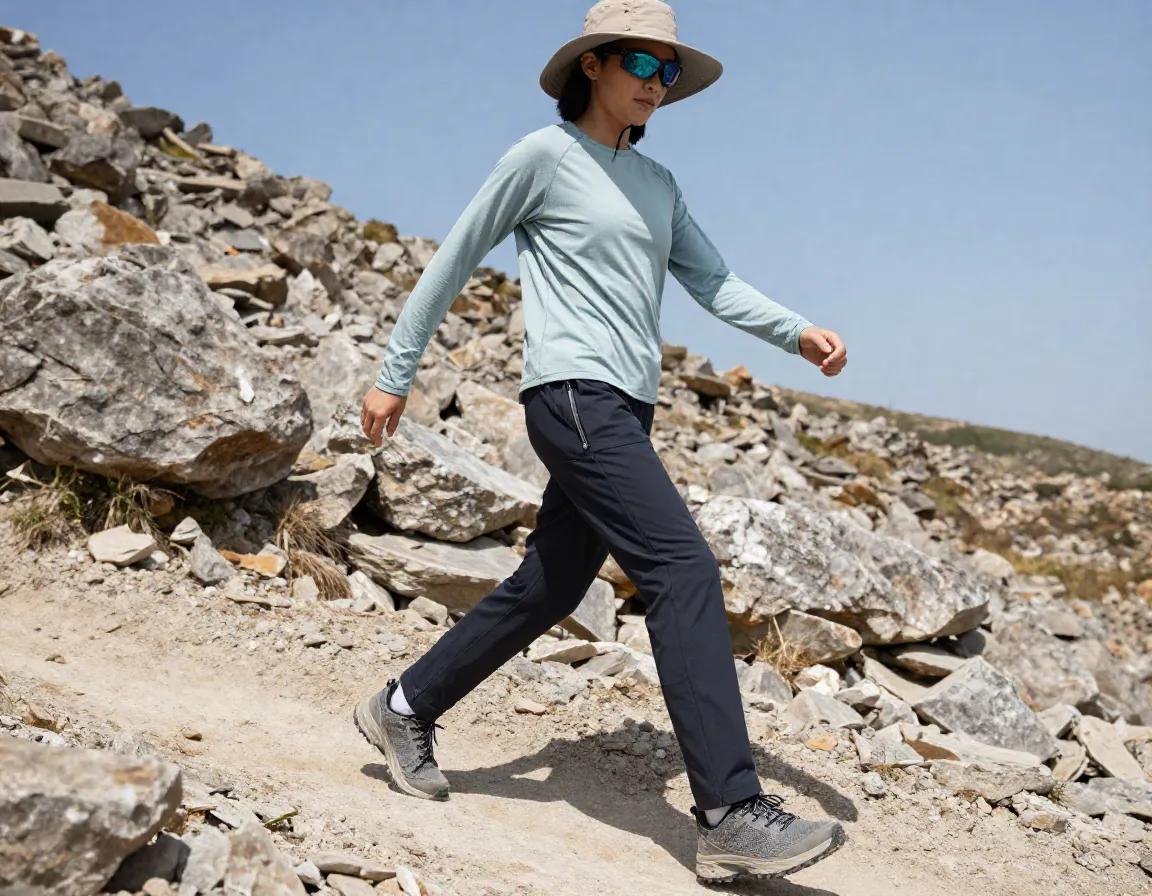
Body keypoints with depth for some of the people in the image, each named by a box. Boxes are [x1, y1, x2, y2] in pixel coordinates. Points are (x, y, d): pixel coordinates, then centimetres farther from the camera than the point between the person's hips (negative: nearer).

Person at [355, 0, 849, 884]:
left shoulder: (657, 183, 20)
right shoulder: (544, 155, 0)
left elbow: (714, 281, 12)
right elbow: (454, 261, 3)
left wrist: (796, 330, -4)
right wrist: (396, 373, 5)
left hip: (625, 410, 8)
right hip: (573, 394, -8)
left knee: (548, 588, 12)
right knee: (684, 568, -18)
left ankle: (406, 709, 30)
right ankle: (733, 815, -18)